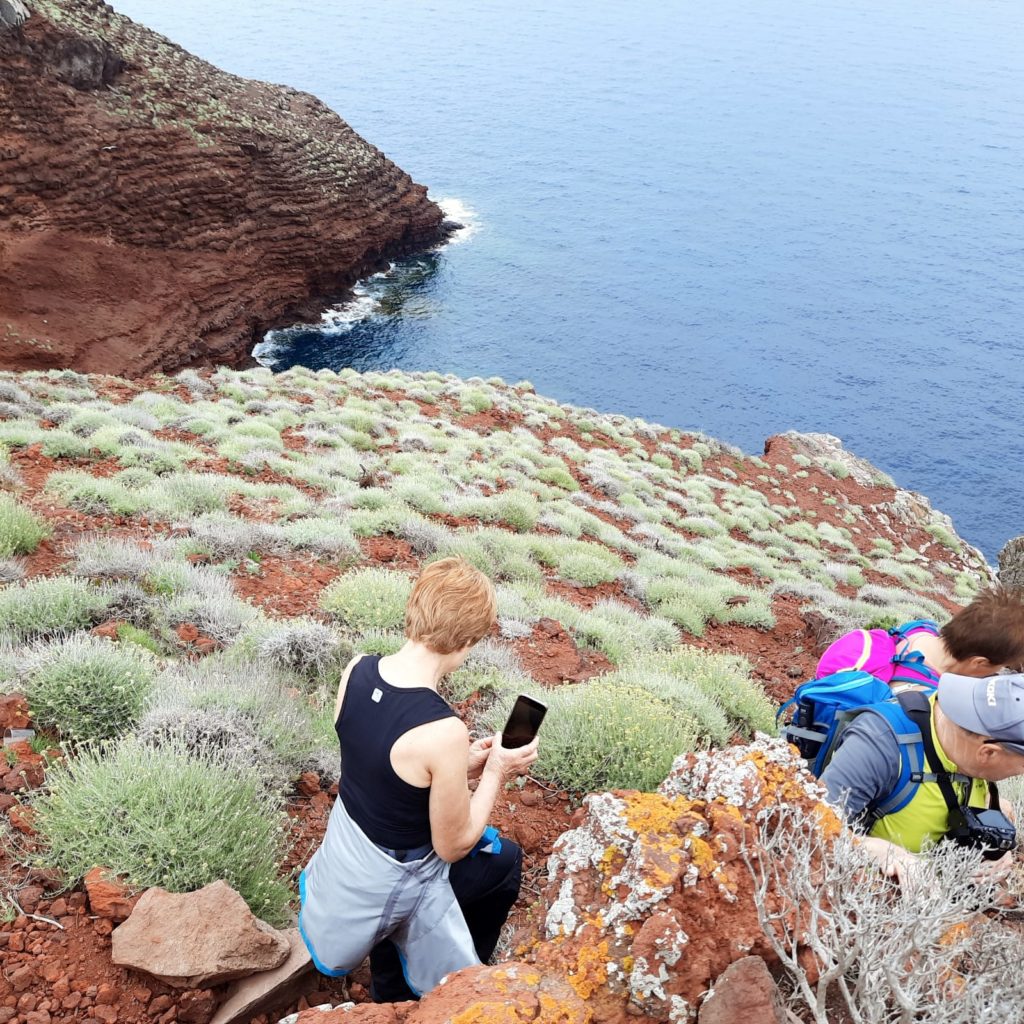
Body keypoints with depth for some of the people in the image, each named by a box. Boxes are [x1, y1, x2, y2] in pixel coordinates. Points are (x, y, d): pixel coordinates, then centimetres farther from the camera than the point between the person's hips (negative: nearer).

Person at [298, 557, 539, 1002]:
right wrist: (496, 774, -11)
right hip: (386, 884, -6)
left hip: (341, 846, 6)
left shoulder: (357, 669, -14)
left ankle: (391, 990, 42)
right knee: (505, 860, 20)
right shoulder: (444, 732, -35)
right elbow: (452, 847, -20)